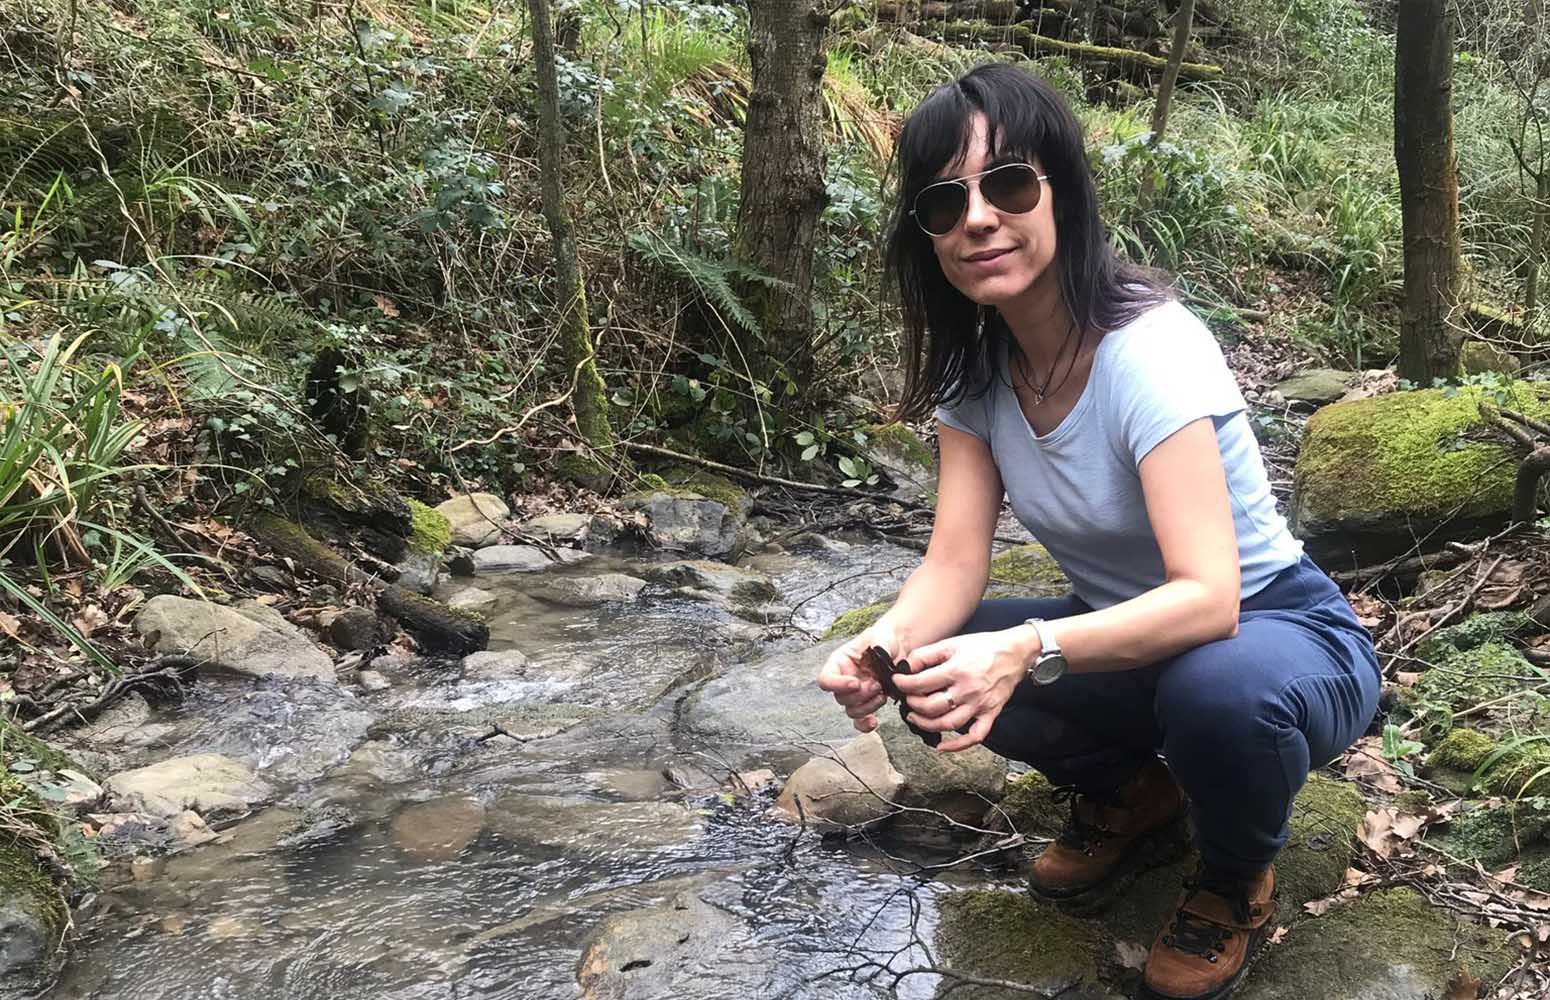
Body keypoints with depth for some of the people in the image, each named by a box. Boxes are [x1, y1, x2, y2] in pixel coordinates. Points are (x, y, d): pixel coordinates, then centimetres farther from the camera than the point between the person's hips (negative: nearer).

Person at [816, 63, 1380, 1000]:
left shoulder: (1148, 347, -27)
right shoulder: (972, 368, -6)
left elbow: (1208, 600, -35)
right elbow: (955, 563, -13)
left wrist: (1027, 650, -50)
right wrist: (887, 640, -34)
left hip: (1276, 634, -6)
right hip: (1131, 640, 6)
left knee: (1217, 688, -39)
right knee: (938, 665, -17)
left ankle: (1239, 876, -3)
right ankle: (1134, 797, 11)